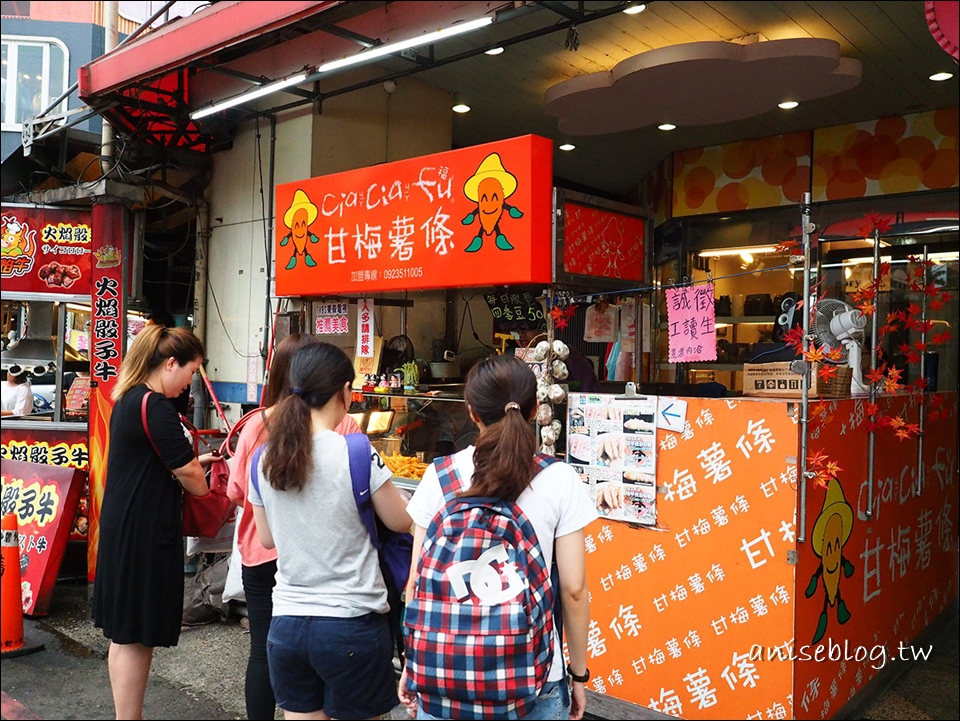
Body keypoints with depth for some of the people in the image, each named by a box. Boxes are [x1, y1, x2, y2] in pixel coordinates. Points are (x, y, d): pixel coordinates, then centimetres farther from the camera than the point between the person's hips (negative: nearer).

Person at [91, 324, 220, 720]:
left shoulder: (128, 399, 10)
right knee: (136, 637, 0)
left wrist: (193, 462, 9)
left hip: (121, 527, 10)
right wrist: (211, 496, 1)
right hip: (143, 534, -10)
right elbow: (187, 473, -17)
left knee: (124, 634, 17)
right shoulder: (154, 406, -19)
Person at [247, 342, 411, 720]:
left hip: (286, 625, 4)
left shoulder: (263, 461, -1)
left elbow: (267, 538, 11)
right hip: (352, 624, -4)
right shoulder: (356, 454, -15)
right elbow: (401, 522, -3)